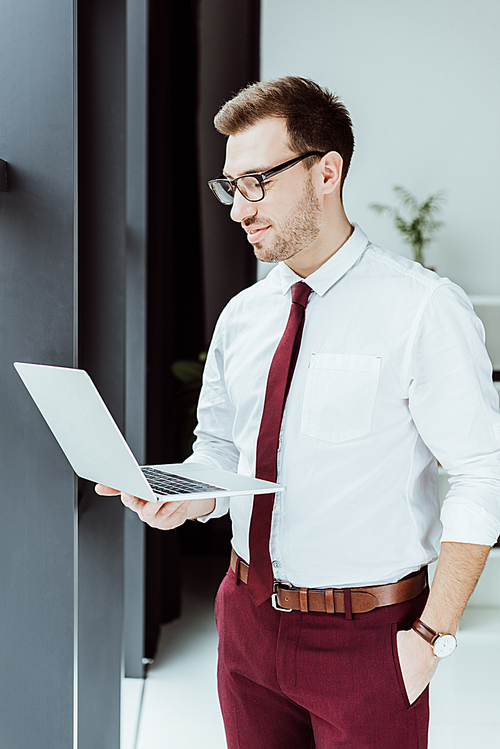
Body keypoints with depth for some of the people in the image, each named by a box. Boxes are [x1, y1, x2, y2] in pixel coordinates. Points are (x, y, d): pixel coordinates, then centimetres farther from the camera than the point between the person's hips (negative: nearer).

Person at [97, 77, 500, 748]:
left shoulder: (424, 309, -14)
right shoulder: (241, 316, 5)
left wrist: (433, 635, -16)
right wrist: (187, 497, -9)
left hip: (366, 636, -5)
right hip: (249, 615, 5)